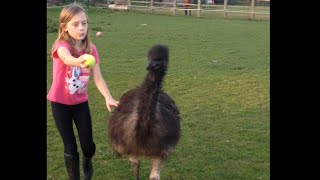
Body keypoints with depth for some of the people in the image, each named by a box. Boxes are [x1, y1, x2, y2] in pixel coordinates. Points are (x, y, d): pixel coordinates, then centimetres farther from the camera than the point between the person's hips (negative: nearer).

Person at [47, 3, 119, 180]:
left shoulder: (91, 49, -7)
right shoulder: (61, 46, -20)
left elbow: (98, 78, -11)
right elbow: (67, 58, -45)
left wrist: (108, 98, -28)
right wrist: (77, 61, -69)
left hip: (81, 102, 3)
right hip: (60, 103, -3)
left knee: (88, 145, 5)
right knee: (70, 147, 0)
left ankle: (87, 161, 40)